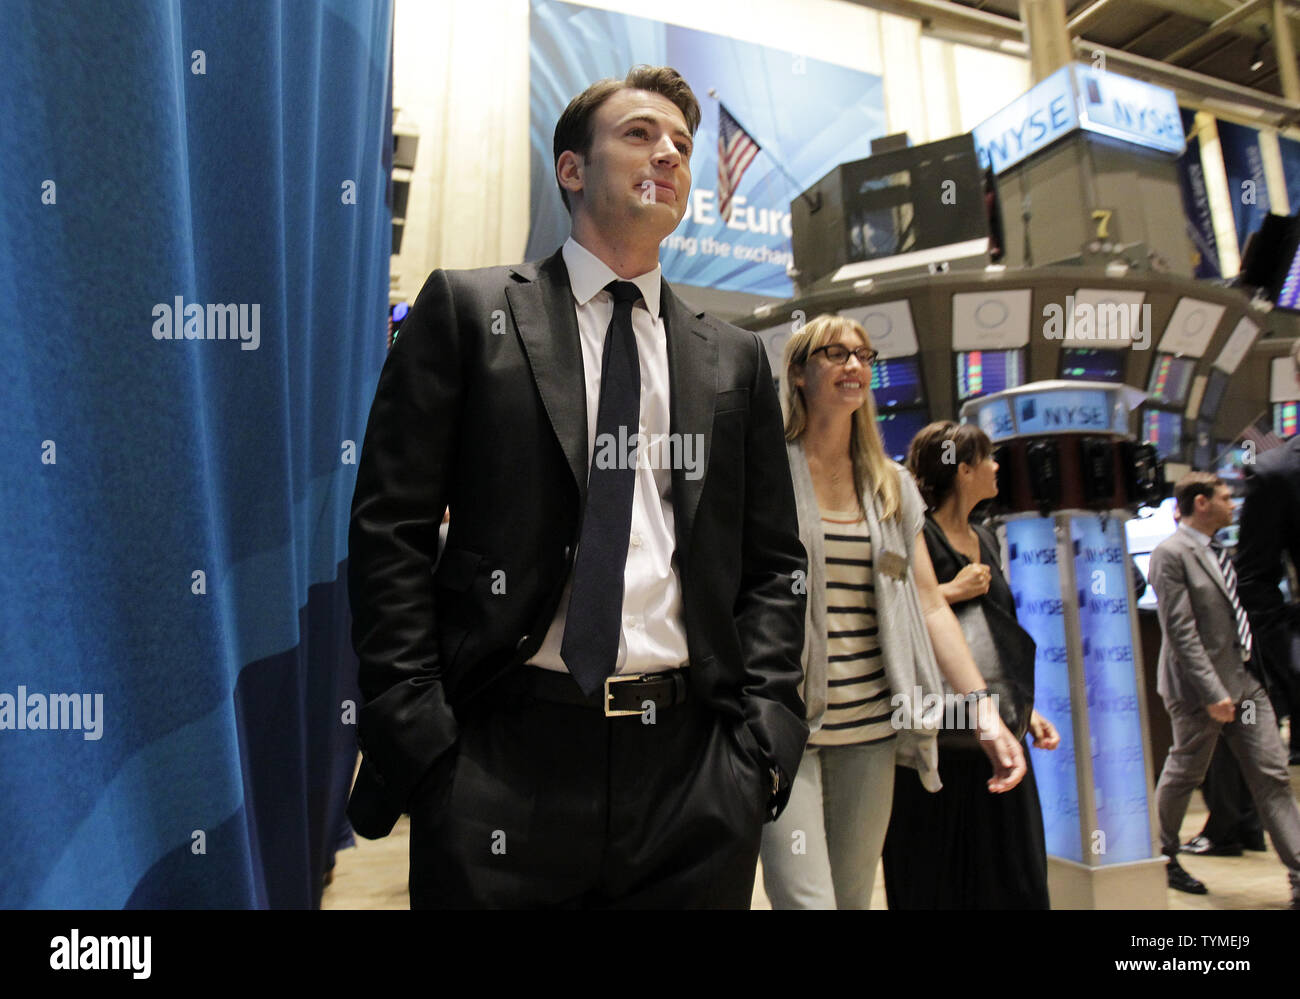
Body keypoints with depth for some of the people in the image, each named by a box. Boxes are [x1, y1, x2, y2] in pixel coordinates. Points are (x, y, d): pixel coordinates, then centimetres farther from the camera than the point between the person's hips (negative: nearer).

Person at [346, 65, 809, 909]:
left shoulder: (736, 359, 11)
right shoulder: (468, 310, 3)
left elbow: (773, 562, 11)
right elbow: (390, 529, -2)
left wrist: (762, 735, 1)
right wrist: (417, 733, -8)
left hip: (692, 766, 3)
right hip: (502, 760, -2)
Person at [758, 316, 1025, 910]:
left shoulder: (892, 486, 13)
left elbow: (929, 604, 9)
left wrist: (984, 711, 1)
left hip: (871, 728, 5)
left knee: (854, 896, 15)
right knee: (806, 899, -12)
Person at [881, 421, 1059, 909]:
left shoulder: (985, 540, 14)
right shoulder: (917, 535, -11)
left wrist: (1027, 709, 15)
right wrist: (952, 593, -19)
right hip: (937, 739, -7)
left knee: (1013, 878, 12)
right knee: (936, 884, 4)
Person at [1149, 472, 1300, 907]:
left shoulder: (1217, 550, 12)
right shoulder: (1170, 554, -15)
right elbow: (1180, 630, -20)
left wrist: (1255, 669, 13)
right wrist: (1213, 692, -21)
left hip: (1246, 680, 8)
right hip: (1200, 687, -7)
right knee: (1183, 774, 9)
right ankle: (1163, 858, 29)